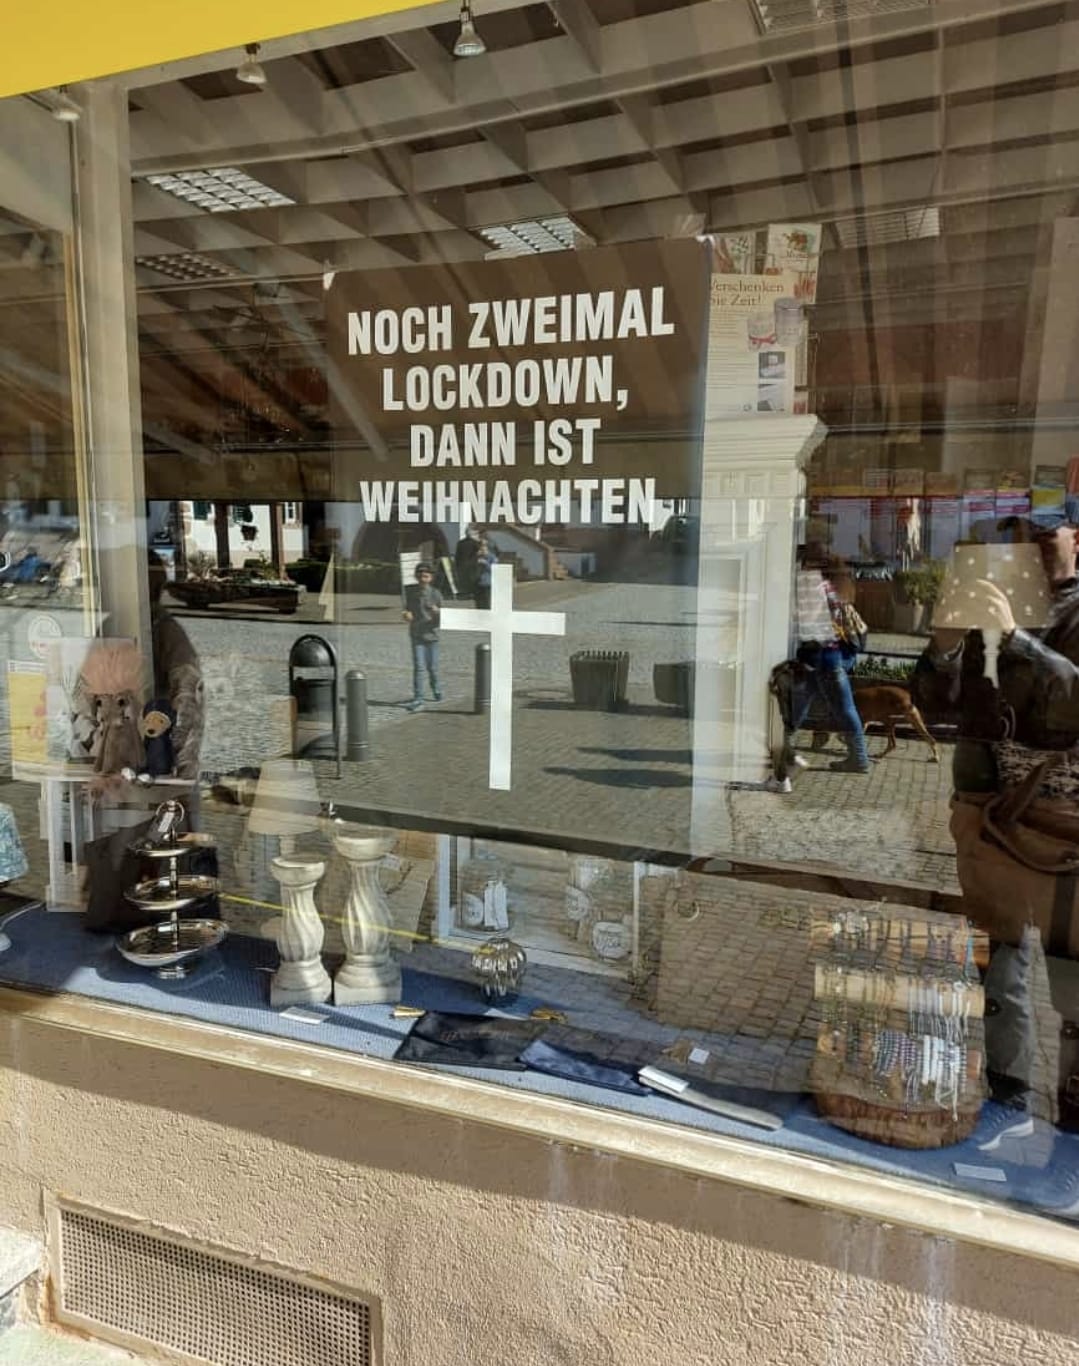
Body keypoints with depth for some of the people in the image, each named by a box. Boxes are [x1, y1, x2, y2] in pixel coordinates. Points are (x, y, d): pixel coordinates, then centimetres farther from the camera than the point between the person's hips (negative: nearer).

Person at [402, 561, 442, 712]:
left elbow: (442, 618, -5)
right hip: (416, 634, 0)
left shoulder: (435, 594, -5)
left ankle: (436, 690, 37)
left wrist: (437, 612, -26)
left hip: (431, 633, 0)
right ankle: (418, 699, -7)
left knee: (432, 667, 10)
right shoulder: (410, 591, 1)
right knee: (418, 667, -8)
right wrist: (406, 614, -4)